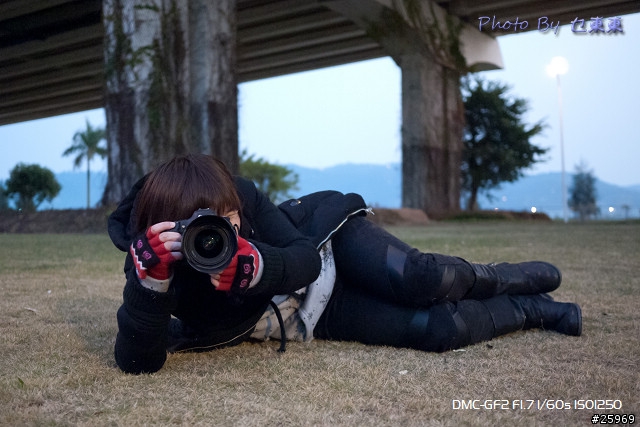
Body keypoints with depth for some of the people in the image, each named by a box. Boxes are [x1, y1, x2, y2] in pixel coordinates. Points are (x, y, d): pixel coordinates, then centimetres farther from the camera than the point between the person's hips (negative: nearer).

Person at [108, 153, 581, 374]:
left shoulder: (239, 197, -25)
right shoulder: (153, 262, -24)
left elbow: (306, 257, -20)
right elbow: (138, 360, -30)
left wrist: (254, 264, -43)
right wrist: (150, 279, -48)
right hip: (318, 318, 0)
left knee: (418, 280, -30)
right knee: (436, 330, -17)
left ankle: (506, 277, 5)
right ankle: (535, 309, 12)